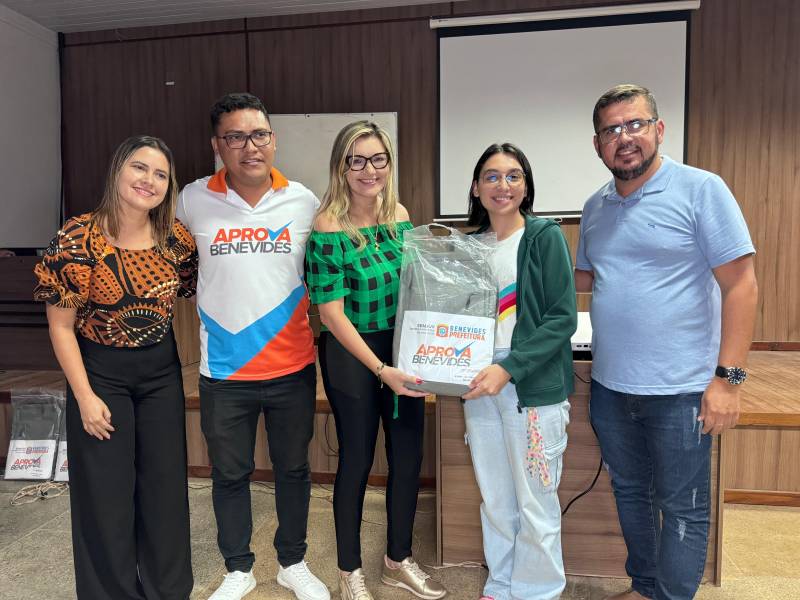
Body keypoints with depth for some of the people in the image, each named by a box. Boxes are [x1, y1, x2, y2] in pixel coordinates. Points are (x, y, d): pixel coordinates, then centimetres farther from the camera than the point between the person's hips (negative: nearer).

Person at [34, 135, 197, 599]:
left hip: (162, 372, 4)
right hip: (101, 372, -3)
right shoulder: (79, 238, -15)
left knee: (166, 485, 13)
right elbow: (61, 325, -11)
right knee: (106, 492, 8)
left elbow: (190, 296, 9)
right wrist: (85, 396, -12)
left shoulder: (176, 237, -5)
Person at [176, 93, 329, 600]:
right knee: (230, 475, 15)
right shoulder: (193, 201, -4)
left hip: (292, 366, 1)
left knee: (293, 469, 16)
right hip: (224, 369, 0)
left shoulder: (304, 201, -2)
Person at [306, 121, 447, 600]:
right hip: (352, 355, -5)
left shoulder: (400, 215, 1)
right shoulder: (329, 229, -15)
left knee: (409, 457, 12)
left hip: (404, 351, 5)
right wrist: (381, 370, -21)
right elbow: (331, 313, -17)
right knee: (357, 460, 8)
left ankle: (399, 560, 36)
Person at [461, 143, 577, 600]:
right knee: (495, 501, 16)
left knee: (535, 505, 6)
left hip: (534, 389, -4)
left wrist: (508, 368, -19)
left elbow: (563, 318, -11)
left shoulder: (545, 236, -5)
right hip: (479, 386, 5)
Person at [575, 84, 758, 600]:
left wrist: (728, 377, -16)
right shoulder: (596, 207, 7)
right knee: (630, 493, 20)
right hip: (610, 385, 6)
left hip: (679, 389, -6)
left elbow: (741, 284, -12)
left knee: (682, 508, 10)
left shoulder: (701, 189, -10)